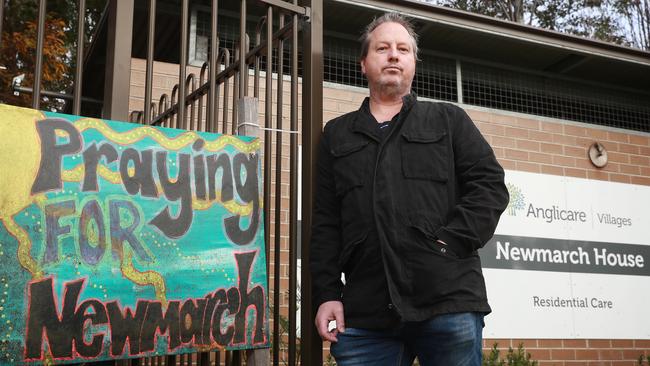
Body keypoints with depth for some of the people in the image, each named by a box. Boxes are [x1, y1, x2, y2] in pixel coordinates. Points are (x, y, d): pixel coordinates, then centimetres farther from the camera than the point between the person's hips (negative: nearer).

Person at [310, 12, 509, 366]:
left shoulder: (449, 120, 16)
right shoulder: (337, 134, 19)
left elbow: (490, 185, 4)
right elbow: (325, 223, 13)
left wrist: (451, 241, -10)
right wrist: (327, 293, 3)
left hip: (449, 300, -1)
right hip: (365, 314, 2)